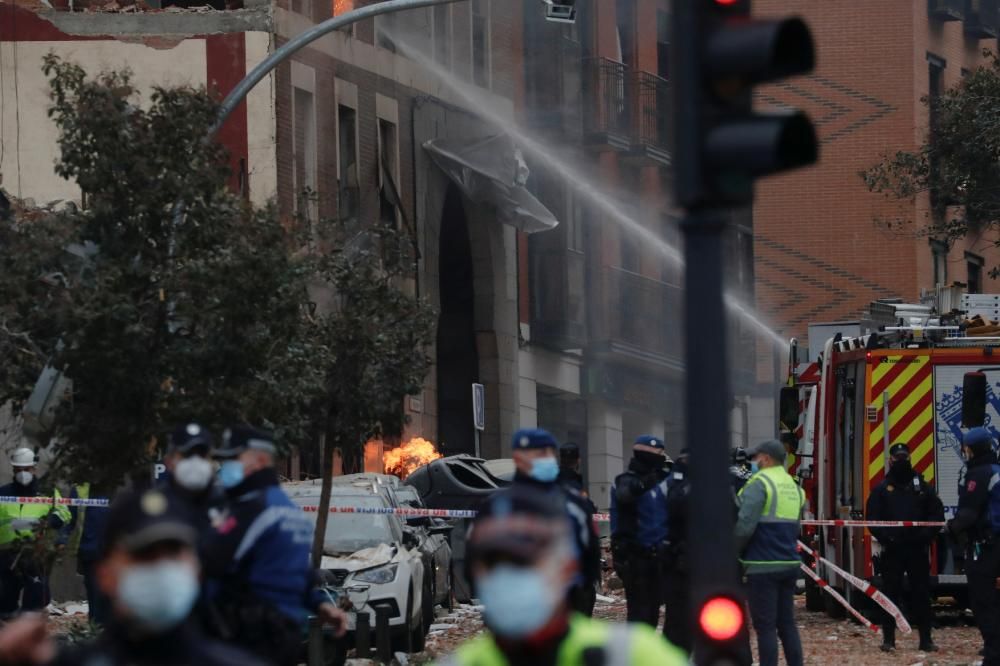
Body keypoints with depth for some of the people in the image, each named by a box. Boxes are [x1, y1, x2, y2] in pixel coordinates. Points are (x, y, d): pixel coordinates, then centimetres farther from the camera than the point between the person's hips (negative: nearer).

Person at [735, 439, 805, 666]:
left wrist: (733, 552, -4)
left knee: (765, 626, -4)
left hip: (763, 565, -7)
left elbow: (745, 525, -18)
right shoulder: (794, 487, 15)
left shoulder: (759, 484, -10)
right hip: (790, 563, 7)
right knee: (787, 622, 13)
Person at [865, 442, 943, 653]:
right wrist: (886, 538, -13)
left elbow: (937, 514, 7)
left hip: (918, 550, 1)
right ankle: (888, 639, 5)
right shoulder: (882, 489, 6)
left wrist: (926, 535, -8)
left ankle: (925, 639, 4)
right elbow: (872, 517, 2)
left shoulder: (923, 487, 9)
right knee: (891, 594, 1)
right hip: (891, 552, -1)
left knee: (922, 595, 1)